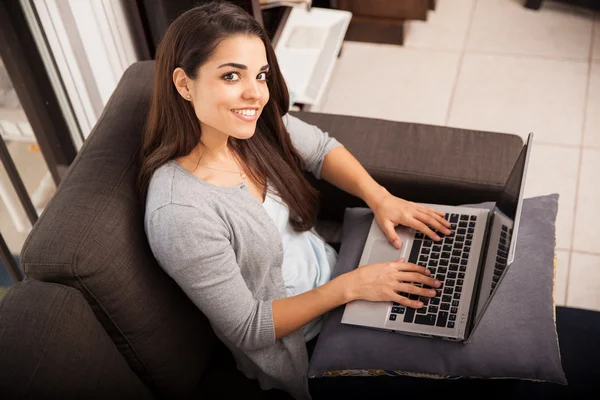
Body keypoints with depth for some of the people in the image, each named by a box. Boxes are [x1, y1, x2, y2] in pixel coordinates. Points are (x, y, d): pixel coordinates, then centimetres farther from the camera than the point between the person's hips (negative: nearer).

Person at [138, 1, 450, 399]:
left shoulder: (256, 123, -15)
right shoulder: (179, 213, -34)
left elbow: (322, 149, 5)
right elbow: (247, 329, -24)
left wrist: (378, 197, -12)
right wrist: (351, 286, -25)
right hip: (298, 342, -5)